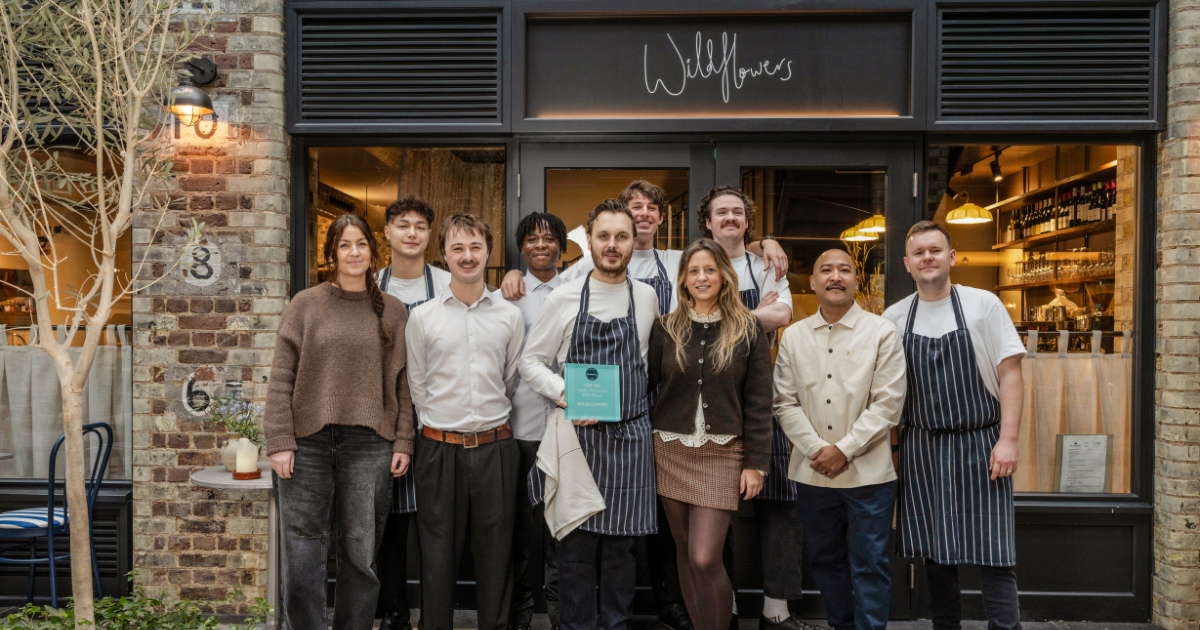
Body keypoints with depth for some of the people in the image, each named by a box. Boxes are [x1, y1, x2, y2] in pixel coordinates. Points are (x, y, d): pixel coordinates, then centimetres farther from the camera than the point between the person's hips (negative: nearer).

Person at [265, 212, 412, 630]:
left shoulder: (392, 312, 9)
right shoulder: (306, 305, 5)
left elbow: (402, 384, 7)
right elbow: (281, 379, 1)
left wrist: (402, 442, 0)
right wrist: (279, 442, -6)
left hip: (369, 446, 1)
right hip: (308, 443, 0)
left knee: (361, 552, 7)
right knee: (303, 552, 3)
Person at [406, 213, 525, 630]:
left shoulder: (510, 316, 4)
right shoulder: (422, 317, 2)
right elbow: (417, 386, 7)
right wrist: (441, 425, 7)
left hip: (495, 448, 1)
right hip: (440, 449, -1)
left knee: (495, 549, 9)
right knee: (438, 551, 8)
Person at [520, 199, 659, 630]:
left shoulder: (647, 297, 7)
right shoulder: (564, 298, -1)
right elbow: (531, 361, 3)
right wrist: (565, 394, -13)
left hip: (631, 437, 2)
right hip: (577, 434, -1)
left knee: (621, 546, 9)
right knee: (576, 545, 3)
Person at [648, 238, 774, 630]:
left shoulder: (748, 330, 0)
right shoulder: (666, 328, 5)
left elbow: (758, 402, -1)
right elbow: (644, 382, 3)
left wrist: (756, 463, -4)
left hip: (723, 452, -2)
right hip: (671, 451, 3)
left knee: (705, 558, -9)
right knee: (685, 553, 11)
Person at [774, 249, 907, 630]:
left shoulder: (882, 333, -3)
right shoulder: (793, 336, 5)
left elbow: (888, 403, -8)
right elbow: (785, 403, 3)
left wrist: (844, 450, -12)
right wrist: (816, 450, -9)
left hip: (868, 471, -3)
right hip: (812, 472, 3)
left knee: (869, 563, 3)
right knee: (824, 558, 15)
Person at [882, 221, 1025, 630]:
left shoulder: (983, 304, -2)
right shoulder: (893, 318, 5)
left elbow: (1009, 372, -5)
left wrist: (1008, 440, -12)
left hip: (980, 446, -2)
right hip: (922, 450, 3)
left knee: (994, 555, -3)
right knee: (935, 554, 11)